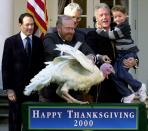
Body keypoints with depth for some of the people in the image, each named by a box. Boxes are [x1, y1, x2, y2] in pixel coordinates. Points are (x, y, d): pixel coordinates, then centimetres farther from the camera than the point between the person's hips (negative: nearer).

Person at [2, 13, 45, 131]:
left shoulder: (39, 42, 3)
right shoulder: (10, 41, -2)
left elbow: (41, 64, 7)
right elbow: (6, 67, -4)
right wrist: (8, 89, -9)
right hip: (16, 88, -1)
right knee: (15, 121, 9)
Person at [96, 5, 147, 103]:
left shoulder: (124, 26, -15)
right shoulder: (117, 26, 14)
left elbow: (112, 35, -21)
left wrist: (99, 31, -14)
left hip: (129, 53, -9)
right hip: (121, 54, 9)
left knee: (121, 72, -20)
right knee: (115, 74, -2)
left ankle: (139, 87, 1)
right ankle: (127, 94, 7)